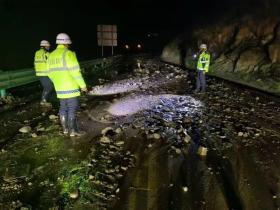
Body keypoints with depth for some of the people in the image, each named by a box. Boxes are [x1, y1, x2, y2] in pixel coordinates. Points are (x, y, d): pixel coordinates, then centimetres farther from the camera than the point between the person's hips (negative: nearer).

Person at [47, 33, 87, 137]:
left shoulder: (52, 55, 11)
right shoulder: (68, 54, -13)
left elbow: (51, 72, 14)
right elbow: (75, 71, -18)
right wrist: (82, 85, -12)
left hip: (59, 88, 8)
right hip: (70, 87, -7)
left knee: (63, 108, 15)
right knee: (72, 109, -1)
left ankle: (65, 128, 23)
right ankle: (73, 130, 5)